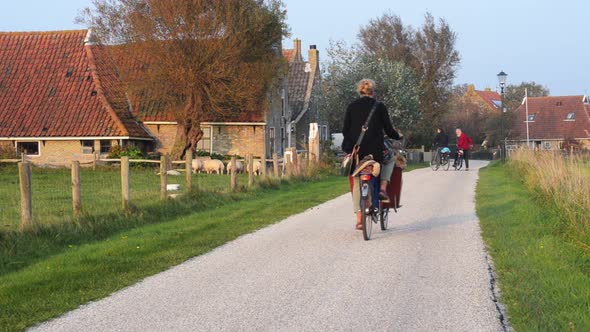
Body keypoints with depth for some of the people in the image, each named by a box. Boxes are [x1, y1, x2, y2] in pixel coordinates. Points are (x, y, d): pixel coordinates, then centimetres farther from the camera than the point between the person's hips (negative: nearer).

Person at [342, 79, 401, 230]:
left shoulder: (351, 107, 6)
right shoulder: (380, 107, 1)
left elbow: (345, 130, 5)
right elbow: (389, 130, 2)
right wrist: (398, 136, 22)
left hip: (355, 150, 2)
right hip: (375, 150, -2)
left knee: (356, 183, 10)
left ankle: (359, 218, 2)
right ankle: (382, 188, 9)